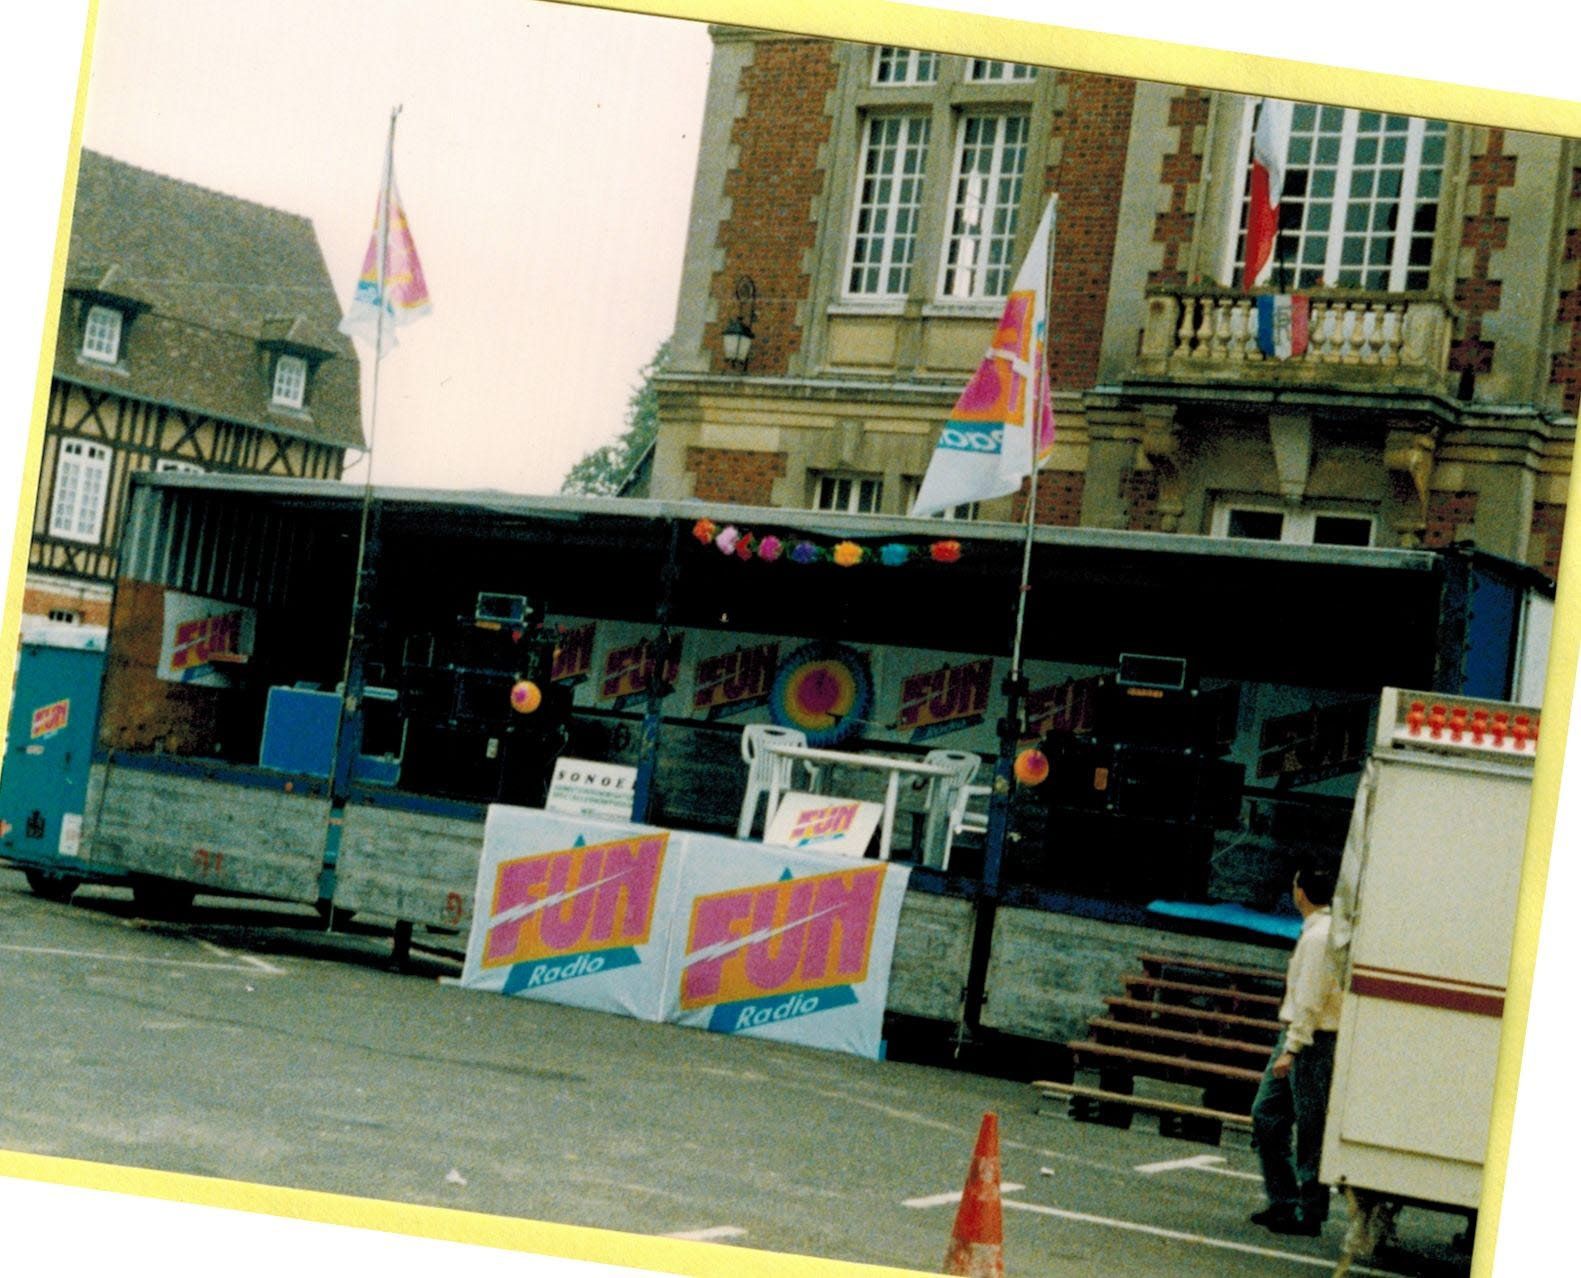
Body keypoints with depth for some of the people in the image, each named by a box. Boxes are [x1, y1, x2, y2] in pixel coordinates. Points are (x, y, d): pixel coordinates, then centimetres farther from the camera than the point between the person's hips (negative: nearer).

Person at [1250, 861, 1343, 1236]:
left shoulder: (1319, 938, -17)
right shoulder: (1314, 933, 14)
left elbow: (1310, 1001, -21)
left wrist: (1292, 1049, -22)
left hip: (1312, 1043, -10)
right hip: (1296, 1034, 10)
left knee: (1311, 1130, -4)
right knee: (1266, 1112, 12)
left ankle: (1310, 1215, 2)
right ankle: (1282, 1202, 17)